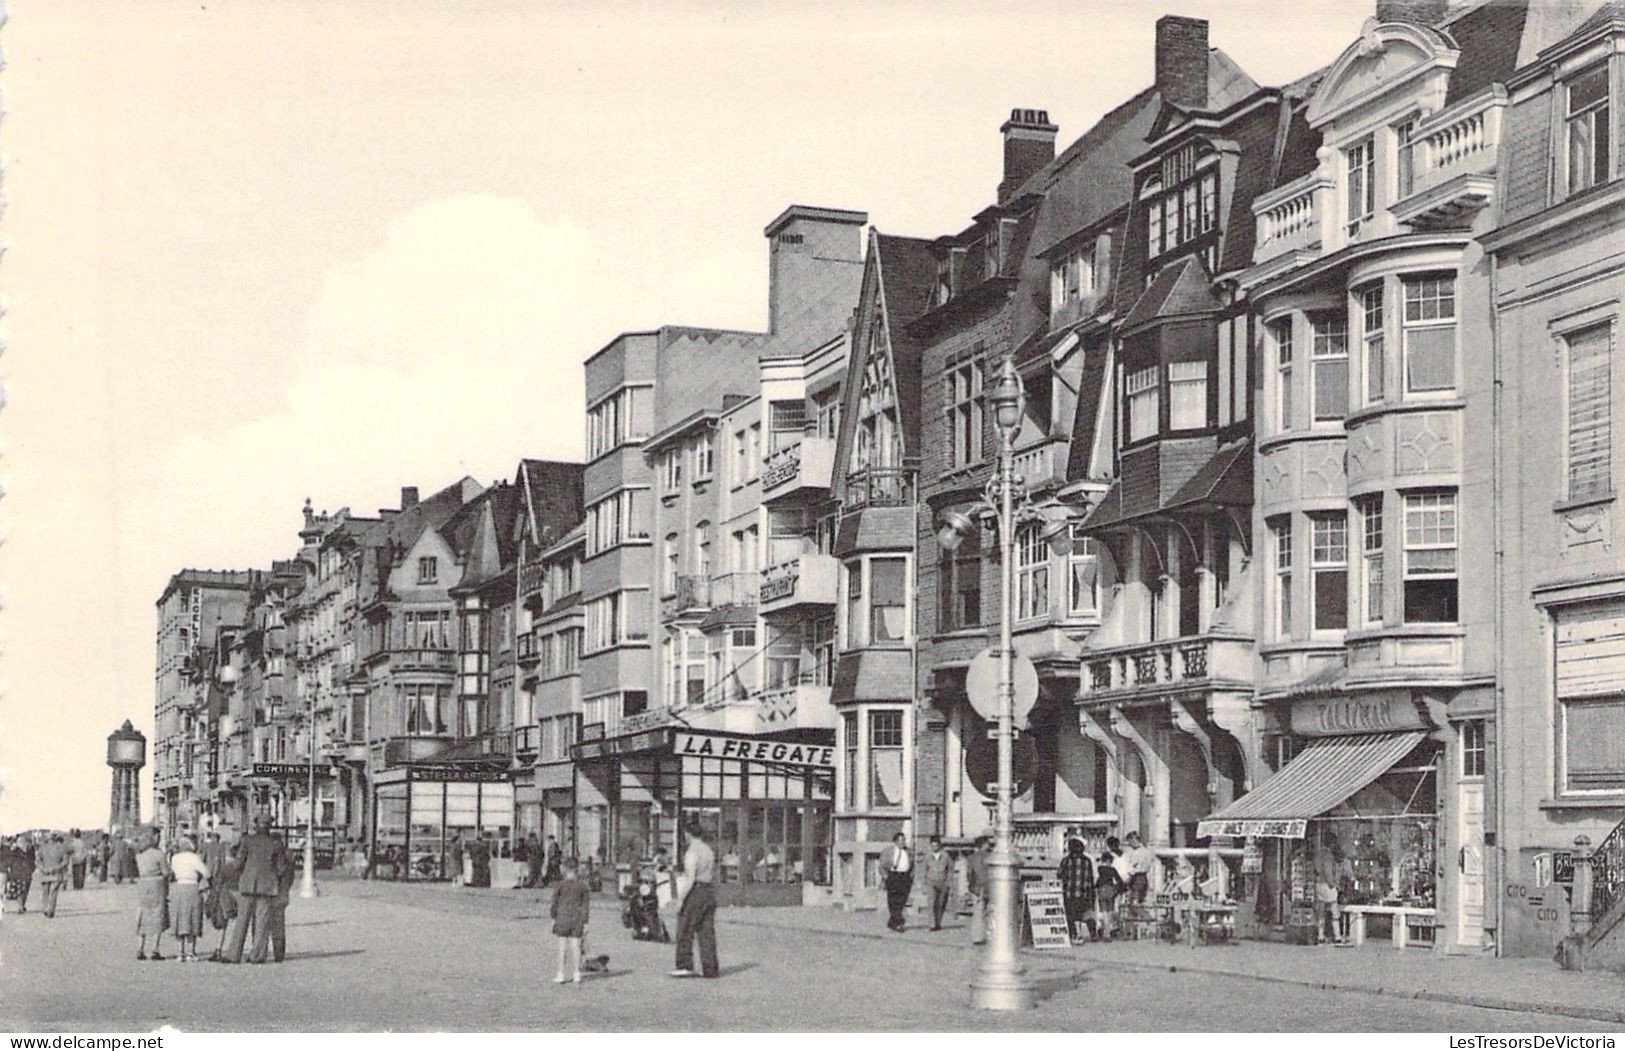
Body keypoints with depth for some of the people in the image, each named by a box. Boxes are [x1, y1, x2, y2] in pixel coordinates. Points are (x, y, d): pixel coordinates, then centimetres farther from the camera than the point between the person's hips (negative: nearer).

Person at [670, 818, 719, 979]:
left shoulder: (692, 852, -12)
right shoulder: (709, 850, 13)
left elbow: (690, 879, -18)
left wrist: (681, 900, -16)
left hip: (694, 892, -8)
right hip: (709, 891, 8)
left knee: (685, 931, -1)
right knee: (707, 931, 8)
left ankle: (685, 966, -4)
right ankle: (710, 968, 7)